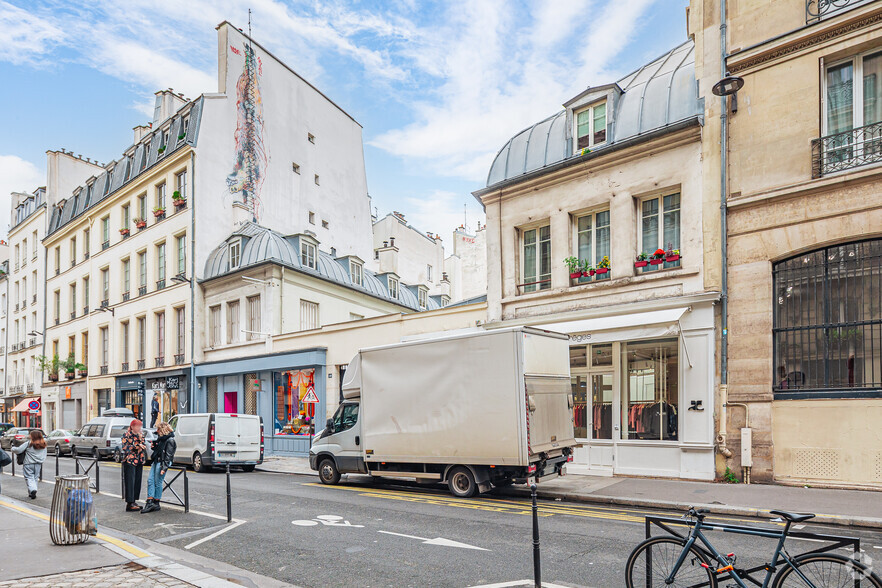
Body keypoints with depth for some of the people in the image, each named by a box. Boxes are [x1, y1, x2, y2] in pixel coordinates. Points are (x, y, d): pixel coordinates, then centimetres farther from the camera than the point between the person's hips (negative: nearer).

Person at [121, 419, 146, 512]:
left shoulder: (141, 434, 13)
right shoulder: (127, 435, -5)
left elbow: (144, 446, 12)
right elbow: (125, 447, -15)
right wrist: (136, 446, -24)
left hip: (139, 462, 6)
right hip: (129, 461, -6)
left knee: (137, 481, 8)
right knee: (130, 482, -7)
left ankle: (134, 501, 17)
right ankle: (129, 504, -6)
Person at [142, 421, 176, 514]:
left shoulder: (170, 440, -12)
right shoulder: (160, 438, 15)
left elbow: (169, 455, -16)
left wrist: (164, 468, -21)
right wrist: (154, 445, 6)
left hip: (162, 462, -9)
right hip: (156, 461, 9)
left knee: (158, 483, -4)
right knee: (150, 480, 0)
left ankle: (156, 504, 6)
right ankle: (150, 502, 0)